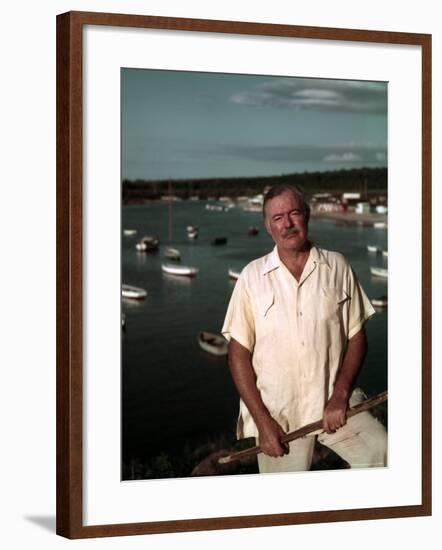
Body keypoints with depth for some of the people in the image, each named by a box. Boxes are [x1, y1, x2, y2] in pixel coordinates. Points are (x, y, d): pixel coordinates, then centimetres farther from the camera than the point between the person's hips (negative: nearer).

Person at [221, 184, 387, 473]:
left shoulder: (337, 267, 4)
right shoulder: (253, 276, 1)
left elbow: (357, 337, 5)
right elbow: (239, 353, 0)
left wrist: (340, 395, -10)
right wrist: (262, 421, -9)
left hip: (335, 404, 0)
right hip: (277, 412, 0)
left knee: (382, 454, -21)